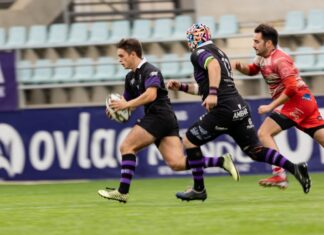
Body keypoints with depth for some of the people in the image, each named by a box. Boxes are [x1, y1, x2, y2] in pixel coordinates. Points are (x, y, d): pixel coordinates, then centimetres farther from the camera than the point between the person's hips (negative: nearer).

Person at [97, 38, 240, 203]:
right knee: (177, 163, -5)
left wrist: (126, 104, -20)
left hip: (160, 116, -9)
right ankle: (221, 161, -5)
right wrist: (116, 109, 4)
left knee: (127, 147, -8)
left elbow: (150, 95, -22)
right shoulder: (130, 77, 22)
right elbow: (127, 102, 27)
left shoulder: (150, 71, -7)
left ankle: (123, 191, -10)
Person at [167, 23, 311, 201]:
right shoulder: (219, 52, 27)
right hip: (239, 107, 8)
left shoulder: (199, 53, 0)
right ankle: (294, 168, -9)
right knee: (254, 150, 8)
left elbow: (213, 65, -25)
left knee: (189, 141, 5)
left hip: (223, 109, -8)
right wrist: (181, 87, 32)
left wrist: (213, 93, -34)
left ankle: (198, 189, 7)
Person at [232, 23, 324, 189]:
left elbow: (291, 88, -23)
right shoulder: (262, 58, 13)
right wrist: (241, 67, 6)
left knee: (264, 133, -10)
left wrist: (271, 106, -19)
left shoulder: (279, 60, -16)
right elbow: (251, 70, 30)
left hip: (297, 100, -9)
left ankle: (279, 175, -17)